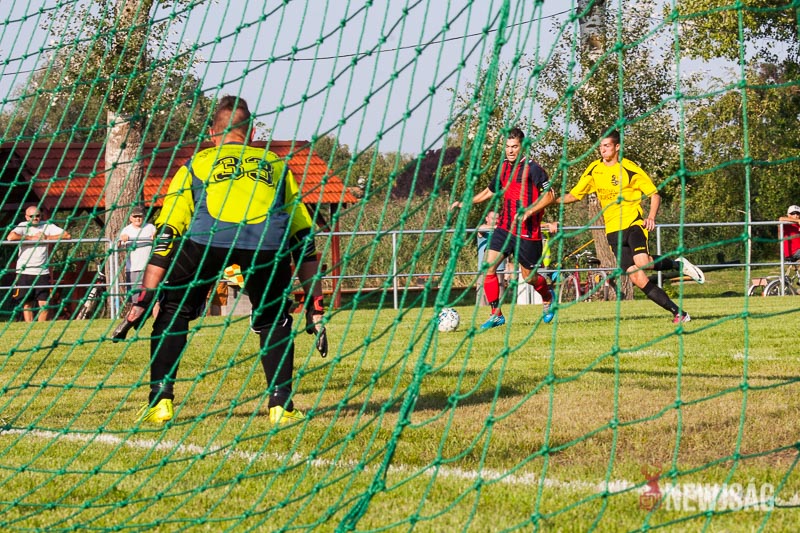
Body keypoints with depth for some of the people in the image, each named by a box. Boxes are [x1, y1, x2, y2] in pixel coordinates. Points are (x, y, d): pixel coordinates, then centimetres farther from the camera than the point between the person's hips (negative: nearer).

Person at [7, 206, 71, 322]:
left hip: (42, 272, 2)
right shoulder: (23, 226, -2)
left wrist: (46, 238, -8)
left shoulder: (47, 226, 4)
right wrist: (32, 238, -13)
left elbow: (67, 235, -4)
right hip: (24, 272, -2)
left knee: (44, 303, -1)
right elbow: (11, 236, -22)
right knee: (27, 304, 3)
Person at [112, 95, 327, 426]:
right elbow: (304, 239, 32)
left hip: (209, 233, -1)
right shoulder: (276, 164, 37)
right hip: (269, 237, 1)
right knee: (274, 319, 26)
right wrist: (315, 306, 33)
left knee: (173, 312, 22)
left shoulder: (195, 165, 33)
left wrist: (143, 301, 24)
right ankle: (281, 406, 16)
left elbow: (165, 238, 25)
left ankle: (159, 402, 14)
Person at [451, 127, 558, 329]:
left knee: (529, 276, 7)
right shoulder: (503, 167, 8)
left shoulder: (532, 168, -12)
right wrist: (464, 203, 14)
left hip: (527, 232, -5)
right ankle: (496, 314, -3)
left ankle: (548, 298, 40)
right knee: (489, 267, -11)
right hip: (504, 227, 5)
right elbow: (490, 191, 23)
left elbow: (549, 196, -12)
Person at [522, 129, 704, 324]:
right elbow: (574, 195, 15)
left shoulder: (630, 169, -6)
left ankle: (678, 264, -3)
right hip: (614, 231, 4)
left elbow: (654, 195, -2)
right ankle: (678, 312, 0)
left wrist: (651, 217, -20)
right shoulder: (594, 170, 8)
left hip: (633, 223, -4)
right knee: (638, 279, -7)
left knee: (641, 262, -32)